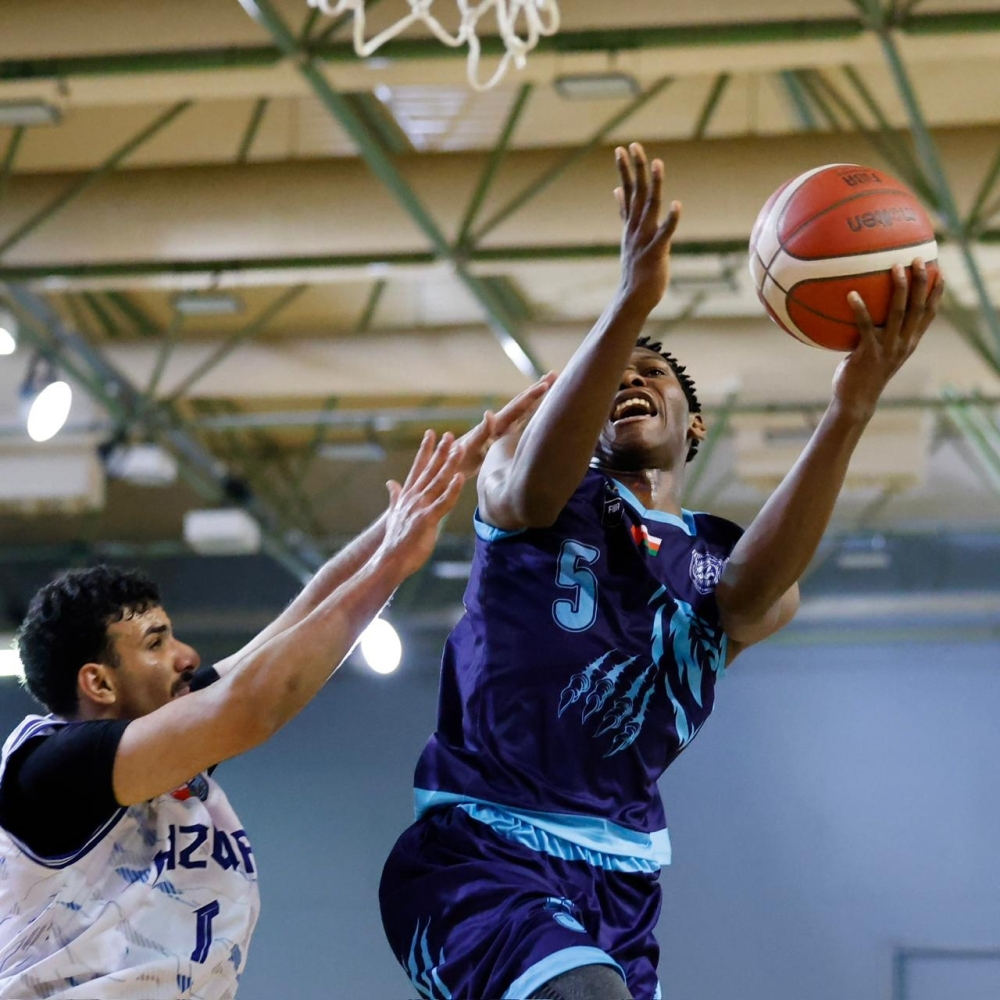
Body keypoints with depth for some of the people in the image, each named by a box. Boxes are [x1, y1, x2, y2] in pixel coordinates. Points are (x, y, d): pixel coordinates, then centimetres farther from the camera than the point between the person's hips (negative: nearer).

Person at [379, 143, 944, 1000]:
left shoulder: (726, 563, 11)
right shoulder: (519, 481, 6)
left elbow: (754, 588, -16)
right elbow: (534, 480, -21)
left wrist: (850, 414, -34)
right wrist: (632, 304, -36)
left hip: (622, 881, 5)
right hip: (479, 859, -5)